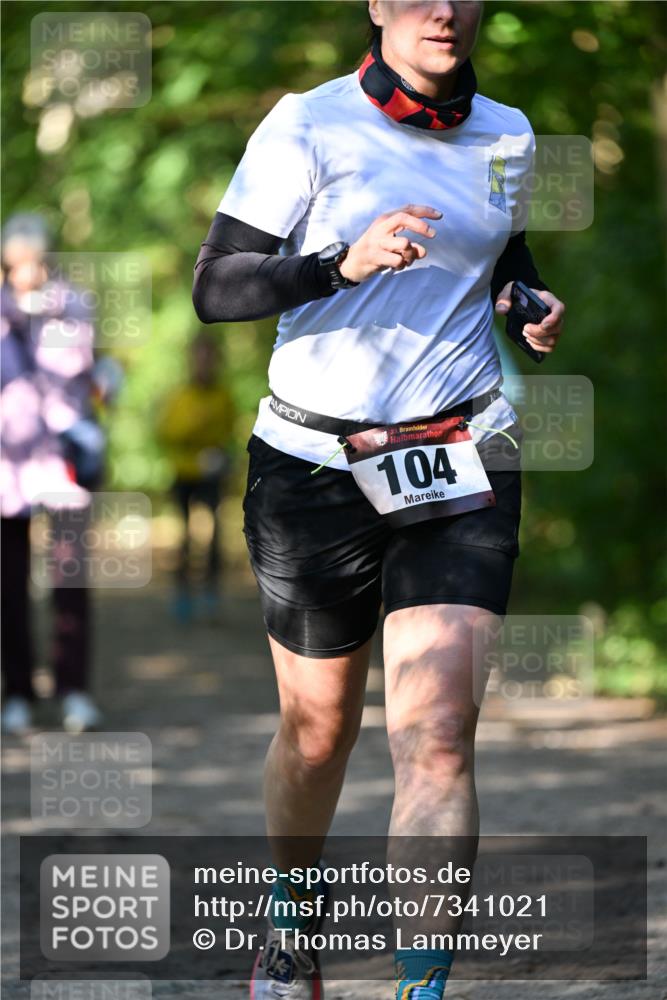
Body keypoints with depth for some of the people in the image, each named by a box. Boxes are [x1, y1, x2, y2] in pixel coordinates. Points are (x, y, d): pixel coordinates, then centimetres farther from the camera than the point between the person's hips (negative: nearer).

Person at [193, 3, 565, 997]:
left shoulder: (505, 136, 7)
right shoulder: (309, 124, -7)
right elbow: (214, 288, -12)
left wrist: (533, 306, 5)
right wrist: (343, 262, -27)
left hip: (460, 467, 2)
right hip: (316, 467, -2)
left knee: (438, 731, -13)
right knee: (319, 729, 10)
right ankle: (291, 909, 39)